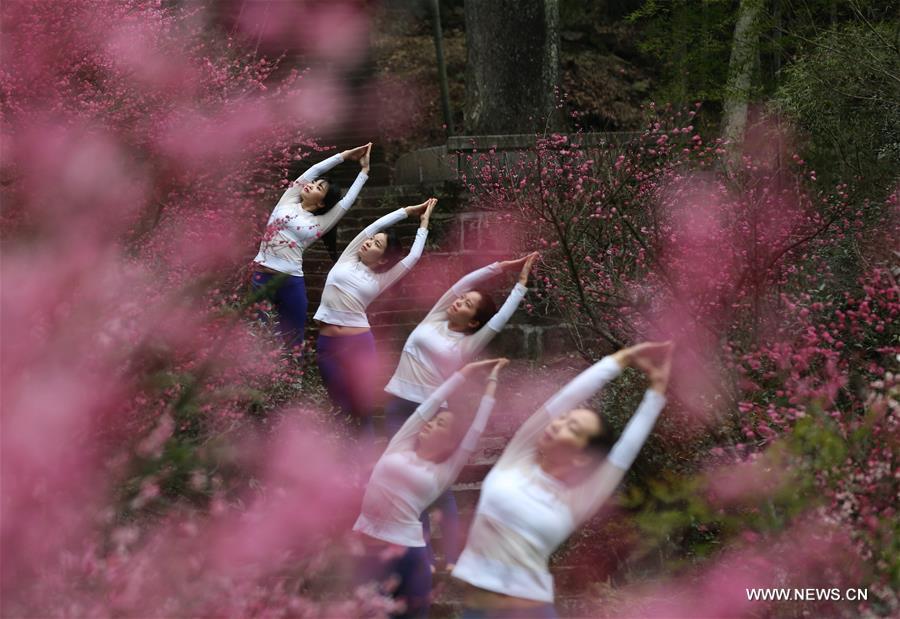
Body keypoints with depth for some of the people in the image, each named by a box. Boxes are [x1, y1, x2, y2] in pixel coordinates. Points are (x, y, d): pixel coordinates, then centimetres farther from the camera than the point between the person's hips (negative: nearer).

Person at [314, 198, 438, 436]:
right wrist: (409, 210, 13)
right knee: (342, 409, 2)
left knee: (362, 410, 1)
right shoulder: (347, 260, 10)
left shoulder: (380, 280, 9)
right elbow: (377, 225, 8)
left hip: (359, 344, -1)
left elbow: (414, 256, 9)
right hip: (328, 344, 1)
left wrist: (423, 223, 18)